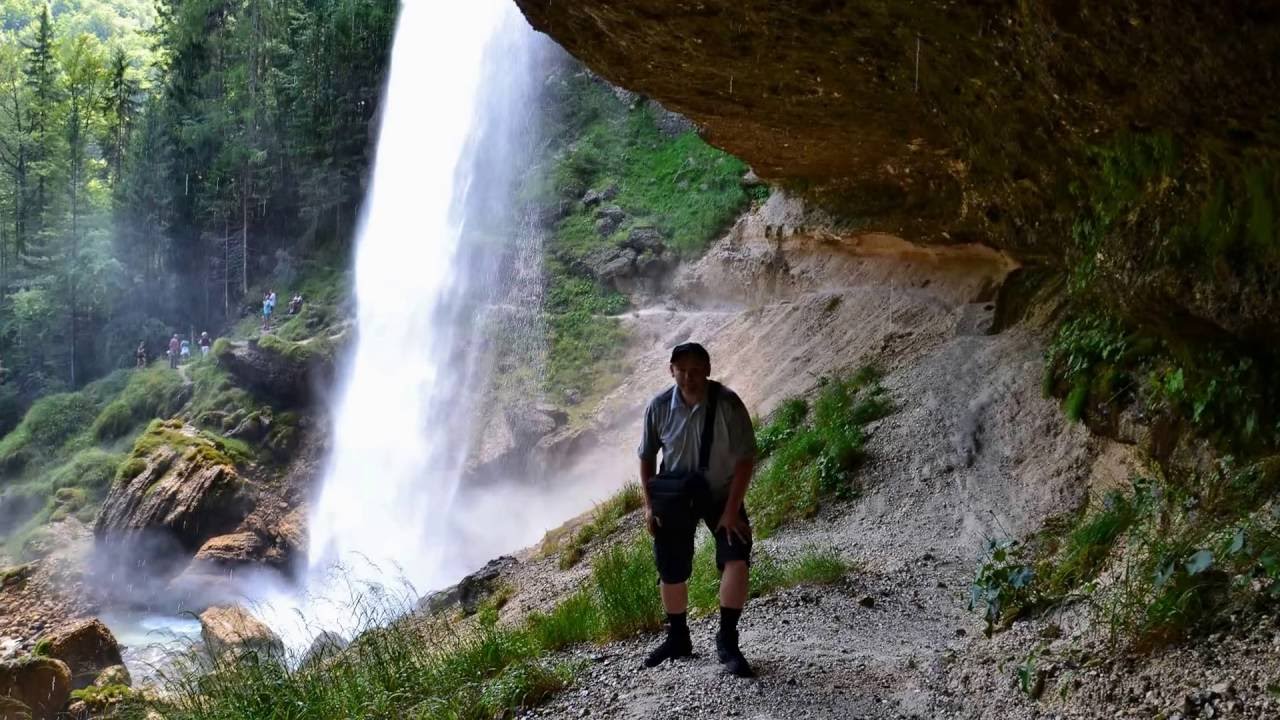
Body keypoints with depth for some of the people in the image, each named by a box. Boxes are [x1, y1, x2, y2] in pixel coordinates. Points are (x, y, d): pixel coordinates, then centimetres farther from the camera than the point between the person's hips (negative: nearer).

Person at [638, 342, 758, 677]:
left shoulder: (728, 404, -22)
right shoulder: (659, 407, -14)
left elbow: (745, 458, -17)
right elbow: (647, 456, 1)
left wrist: (731, 510, -19)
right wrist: (648, 505, -3)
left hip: (722, 495, -2)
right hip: (674, 498, 2)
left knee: (737, 561, -19)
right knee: (671, 572, 8)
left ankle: (727, 642, -5)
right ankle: (678, 639, 31)